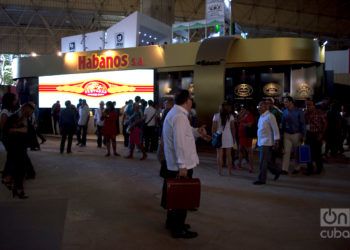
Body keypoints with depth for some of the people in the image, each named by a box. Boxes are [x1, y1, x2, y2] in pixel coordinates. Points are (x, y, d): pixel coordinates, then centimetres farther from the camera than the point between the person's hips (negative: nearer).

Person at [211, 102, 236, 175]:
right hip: (228, 137, 1)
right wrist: (233, 137, 8)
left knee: (219, 154, 3)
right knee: (228, 154, 9)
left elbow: (214, 128, -3)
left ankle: (220, 171, 4)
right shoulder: (230, 116, 2)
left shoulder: (216, 116, -1)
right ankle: (230, 171, 13)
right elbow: (233, 128, 1)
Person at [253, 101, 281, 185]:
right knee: (266, 161, 15)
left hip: (266, 142, -8)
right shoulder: (261, 117, 13)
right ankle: (277, 171, 32)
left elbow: (275, 129, -15)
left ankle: (261, 179, 5)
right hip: (261, 142, 8)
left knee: (263, 162, -4)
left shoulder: (269, 116, -13)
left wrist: (276, 141, -17)